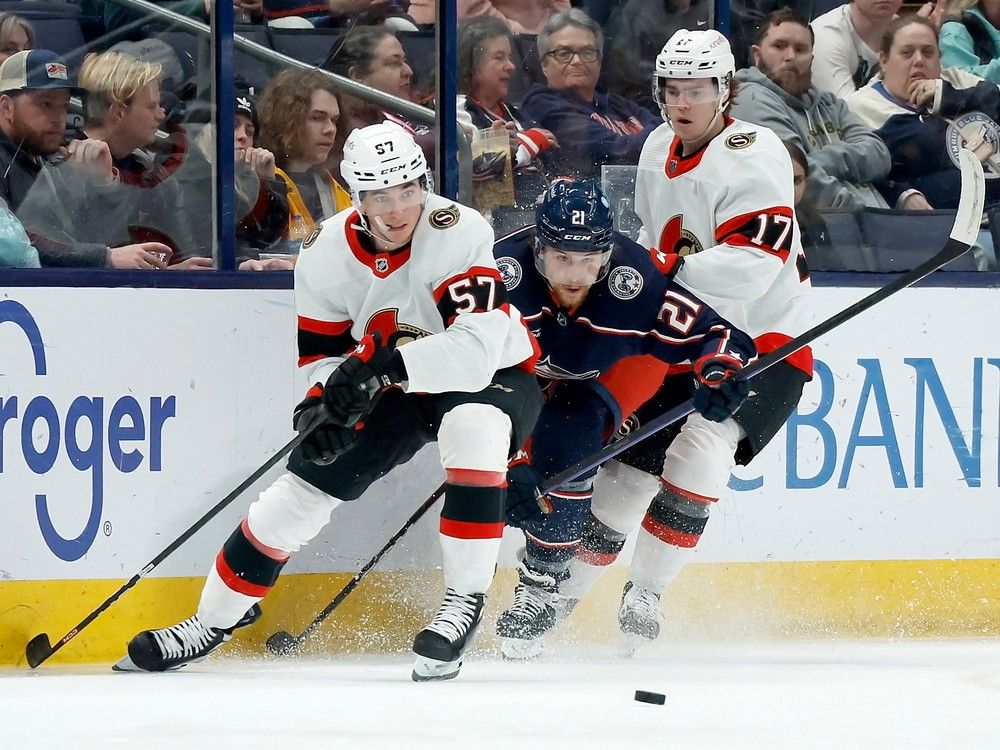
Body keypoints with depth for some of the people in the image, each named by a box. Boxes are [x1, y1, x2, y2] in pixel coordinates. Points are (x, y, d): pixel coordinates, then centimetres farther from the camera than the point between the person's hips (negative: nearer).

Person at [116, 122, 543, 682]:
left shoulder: (457, 233, -29)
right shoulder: (328, 253, -13)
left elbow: (477, 347, -38)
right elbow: (321, 352, -2)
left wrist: (381, 364, -46)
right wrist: (327, 401, -24)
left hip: (496, 377, -4)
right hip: (395, 389, 5)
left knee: (474, 429, -37)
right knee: (309, 482, -3)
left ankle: (465, 600, -24)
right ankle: (216, 618, 16)